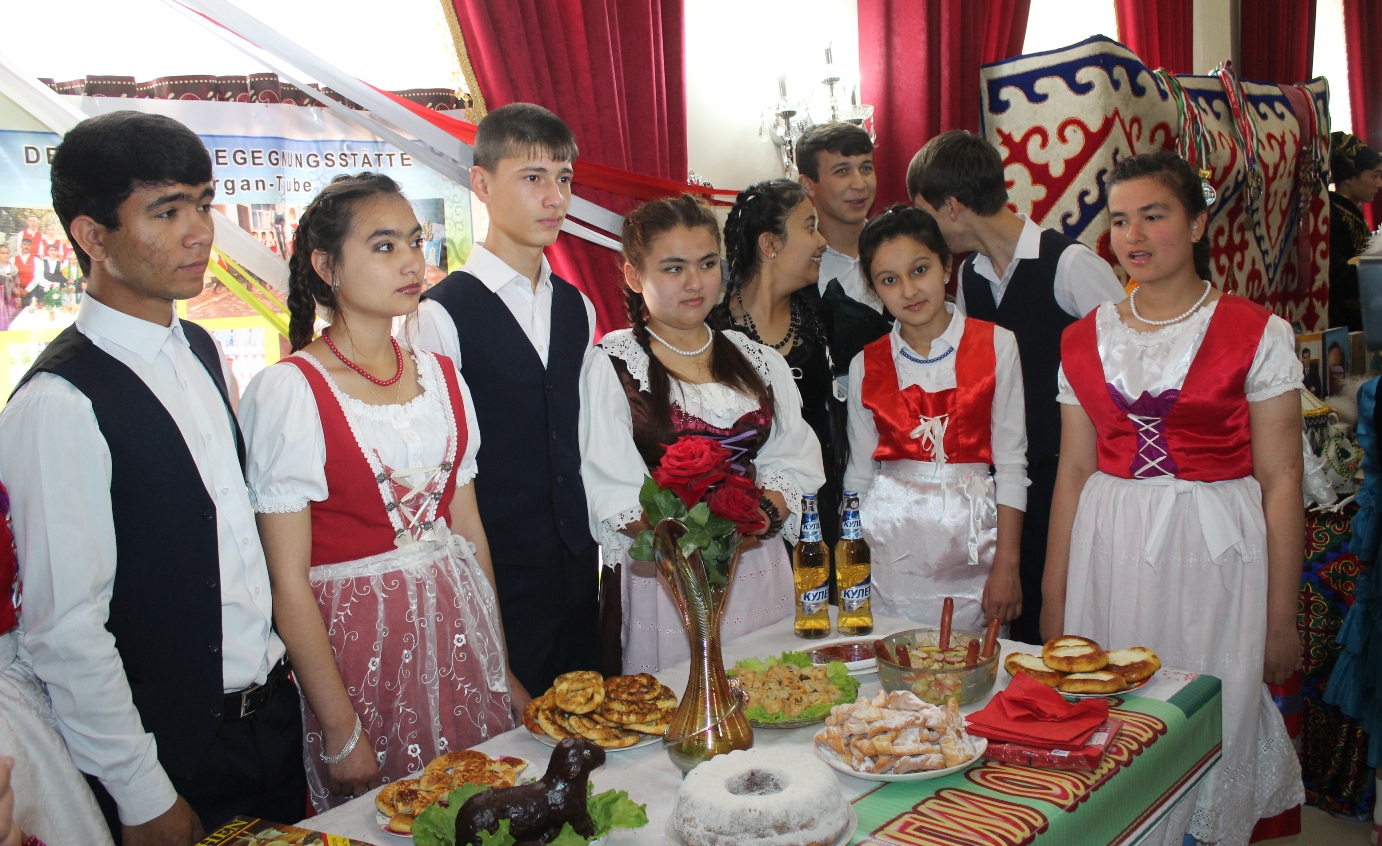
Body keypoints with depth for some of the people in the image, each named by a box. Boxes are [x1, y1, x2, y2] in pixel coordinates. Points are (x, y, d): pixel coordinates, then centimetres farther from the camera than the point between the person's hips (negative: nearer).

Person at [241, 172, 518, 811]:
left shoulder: (440, 376, 5)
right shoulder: (288, 391, -12)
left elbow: (469, 531, 10)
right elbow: (288, 581, -12)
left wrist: (503, 669, 9)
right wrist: (341, 730, -11)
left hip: (456, 623, 5)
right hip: (356, 643, -5)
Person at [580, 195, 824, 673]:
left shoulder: (758, 361, 11)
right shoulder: (611, 366, -3)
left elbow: (793, 461, 6)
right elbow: (614, 495, -9)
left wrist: (761, 516, -14)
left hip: (760, 572, 4)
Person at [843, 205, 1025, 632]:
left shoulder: (996, 345, -1)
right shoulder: (866, 365, 5)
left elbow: (1011, 463, -3)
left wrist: (1006, 565, -7)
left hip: (971, 542, -1)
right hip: (889, 544, 1)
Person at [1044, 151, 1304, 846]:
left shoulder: (1257, 334, -4)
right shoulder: (1085, 341, 5)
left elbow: (1280, 481, -4)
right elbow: (1074, 471, 9)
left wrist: (1281, 619, -5)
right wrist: (1053, 599, 8)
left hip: (1215, 553, -3)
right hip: (1109, 552, 3)